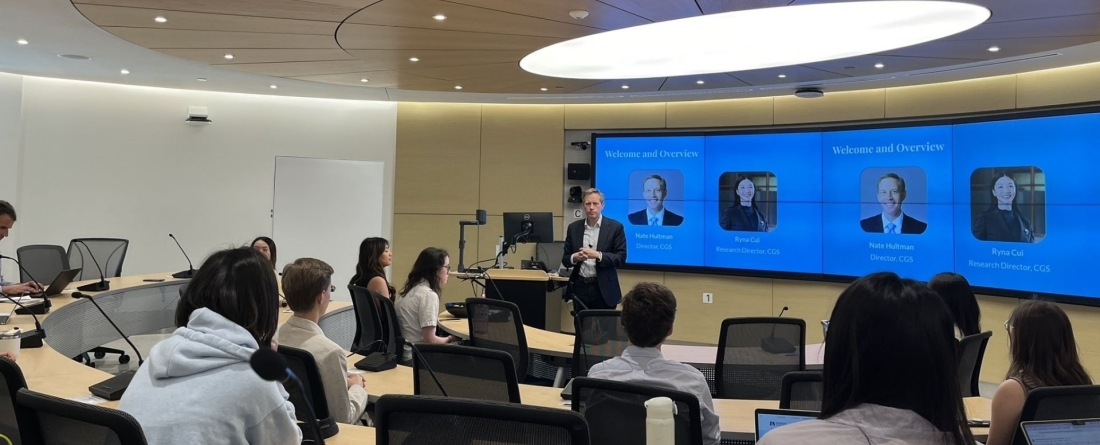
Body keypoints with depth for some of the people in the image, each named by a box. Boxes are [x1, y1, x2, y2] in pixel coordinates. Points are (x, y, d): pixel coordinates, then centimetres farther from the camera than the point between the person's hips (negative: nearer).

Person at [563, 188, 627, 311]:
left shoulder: (615, 227, -2)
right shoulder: (573, 228, 6)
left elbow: (621, 257, -6)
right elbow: (565, 259, 8)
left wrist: (598, 255, -20)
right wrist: (575, 257, -15)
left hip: (604, 289, -2)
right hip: (580, 287, 3)